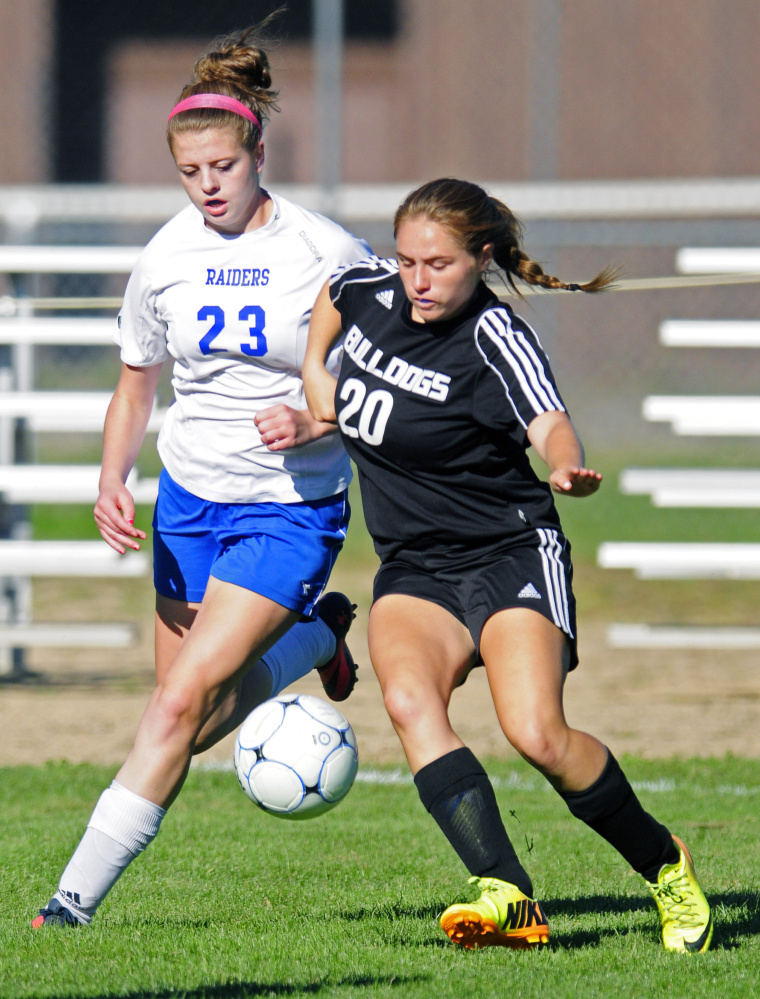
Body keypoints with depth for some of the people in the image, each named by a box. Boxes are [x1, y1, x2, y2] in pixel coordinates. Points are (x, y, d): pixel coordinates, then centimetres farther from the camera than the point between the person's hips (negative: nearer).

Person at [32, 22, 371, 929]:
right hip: (188, 500, 5)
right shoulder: (166, 258, -2)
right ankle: (316, 633, 37)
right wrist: (112, 482, -6)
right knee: (185, 715, 10)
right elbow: (135, 386, 10)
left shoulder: (328, 254, -13)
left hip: (291, 506, -5)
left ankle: (79, 893, -10)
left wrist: (315, 421, -24)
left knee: (182, 703, -15)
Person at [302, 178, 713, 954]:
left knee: (537, 734, -22)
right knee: (408, 700, -26)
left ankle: (665, 866, 4)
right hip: (414, 569, 5)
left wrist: (568, 468, -56)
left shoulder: (496, 341, -17)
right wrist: (314, 373, 15)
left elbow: (550, 424, -34)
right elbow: (331, 295, 27)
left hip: (511, 555, -5)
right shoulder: (370, 290, 2)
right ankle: (505, 895, -36)